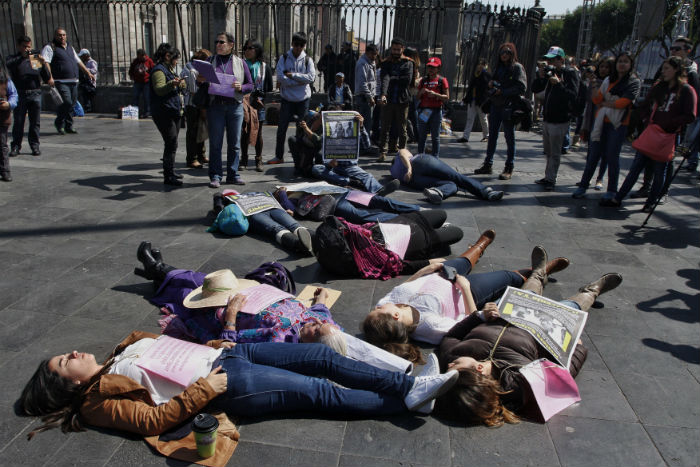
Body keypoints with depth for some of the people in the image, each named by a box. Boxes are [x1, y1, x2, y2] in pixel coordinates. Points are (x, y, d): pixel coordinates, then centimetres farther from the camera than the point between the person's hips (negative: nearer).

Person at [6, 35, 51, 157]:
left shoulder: (36, 59, 13)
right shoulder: (14, 59, 7)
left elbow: (47, 79, 8)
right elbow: (9, 65, -18)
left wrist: (43, 64, -7)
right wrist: (23, 56, -19)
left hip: (35, 94, 2)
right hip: (20, 95, -2)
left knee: (35, 122, 5)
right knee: (18, 122, 0)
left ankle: (35, 145, 14)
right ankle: (16, 146, 6)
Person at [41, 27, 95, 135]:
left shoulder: (70, 47, 22)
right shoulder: (50, 48, -1)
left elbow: (78, 61, 31)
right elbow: (45, 62, -12)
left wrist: (88, 73, 27)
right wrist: (49, 77, -24)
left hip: (74, 81, 7)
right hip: (61, 82, -7)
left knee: (72, 104, 7)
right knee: (67, 102, -17)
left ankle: (69, 126, 18)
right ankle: (59, 123, 3)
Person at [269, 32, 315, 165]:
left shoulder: (308, 60, 2)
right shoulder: (284, 58, 0)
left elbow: (311, 77, -12)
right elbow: (280, 77, -12)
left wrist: (292, 75, -14)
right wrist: (300, 81, -14)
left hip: (303, 99, 1)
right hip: (287, 99, 0)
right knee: (282, 128, 1)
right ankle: (279, 156, 12)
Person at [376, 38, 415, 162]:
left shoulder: (408, 63, 6)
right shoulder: (386, 63, 4)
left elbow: (408, 80, -5)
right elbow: (384, 79, -14)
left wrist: (392, 78, -2)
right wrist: (383, 94, -29)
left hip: (402, 100, 0)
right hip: (388, 100, 1)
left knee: (402, 129, 5)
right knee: (385, 128, 1)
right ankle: (382, 153, 6)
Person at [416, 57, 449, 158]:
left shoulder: (442, 80, 2)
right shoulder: (424, 80, 13)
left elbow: (447, 97, -3)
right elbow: (418, 97, 15)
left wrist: (435, 94, -17)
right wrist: (421, 92, -6)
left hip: (436, 111, -4)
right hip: (423, 110, 4)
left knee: (435, 137, 0)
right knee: (422, 136, 6)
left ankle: (435, 158, 5)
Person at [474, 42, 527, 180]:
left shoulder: (517, 67, -5)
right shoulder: (499, 68, 15)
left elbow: (521, 88, -14)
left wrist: (502, 92, -16)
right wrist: (491, 84, 2)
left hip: (509, 106, -6)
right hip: (495, 105, 7)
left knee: (509, 137, 0)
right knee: (492, 136, 10)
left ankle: (509, 168, 6)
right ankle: (488, 164, 18)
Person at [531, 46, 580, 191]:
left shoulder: (570, 73, -8)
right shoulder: (550, 73, 11)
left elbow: (573, 95, -17)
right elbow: (535, 89, 9)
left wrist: (559, 84, -23)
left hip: (559, 121, -7)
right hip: (547, 118, 7)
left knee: (555, 153, -2)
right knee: (548, 151, 15)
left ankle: (550, 179, 3)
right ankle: (548, 177, 25)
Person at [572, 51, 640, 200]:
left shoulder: (634, 82, -1)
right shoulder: (609, 80, 14)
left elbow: (623, 102, -12)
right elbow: (597, 100, 6)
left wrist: (604, 103, -2)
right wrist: (596, 91, -14)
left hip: (618, 124, -4)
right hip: (601, 121, 4)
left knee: (612, 156, -2)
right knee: (593, 154, 4)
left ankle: (612, 190, 8)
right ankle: (583, 185, 10)